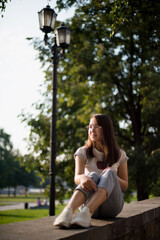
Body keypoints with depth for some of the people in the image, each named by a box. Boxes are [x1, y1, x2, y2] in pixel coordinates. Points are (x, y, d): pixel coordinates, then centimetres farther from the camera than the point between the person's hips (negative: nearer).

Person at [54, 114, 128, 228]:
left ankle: (86, 212, -51)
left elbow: (125, 186, 7)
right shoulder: (83, 152, 6)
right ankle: (68, 211, -56)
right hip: (88, 201, 0)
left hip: (111, 205, 1)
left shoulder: (119, 155, 8)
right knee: (93, 175, -31)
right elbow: (76, 177, -12)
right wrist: (82, 177, -38)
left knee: (109, 173, -28)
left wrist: (112, 177, -16)